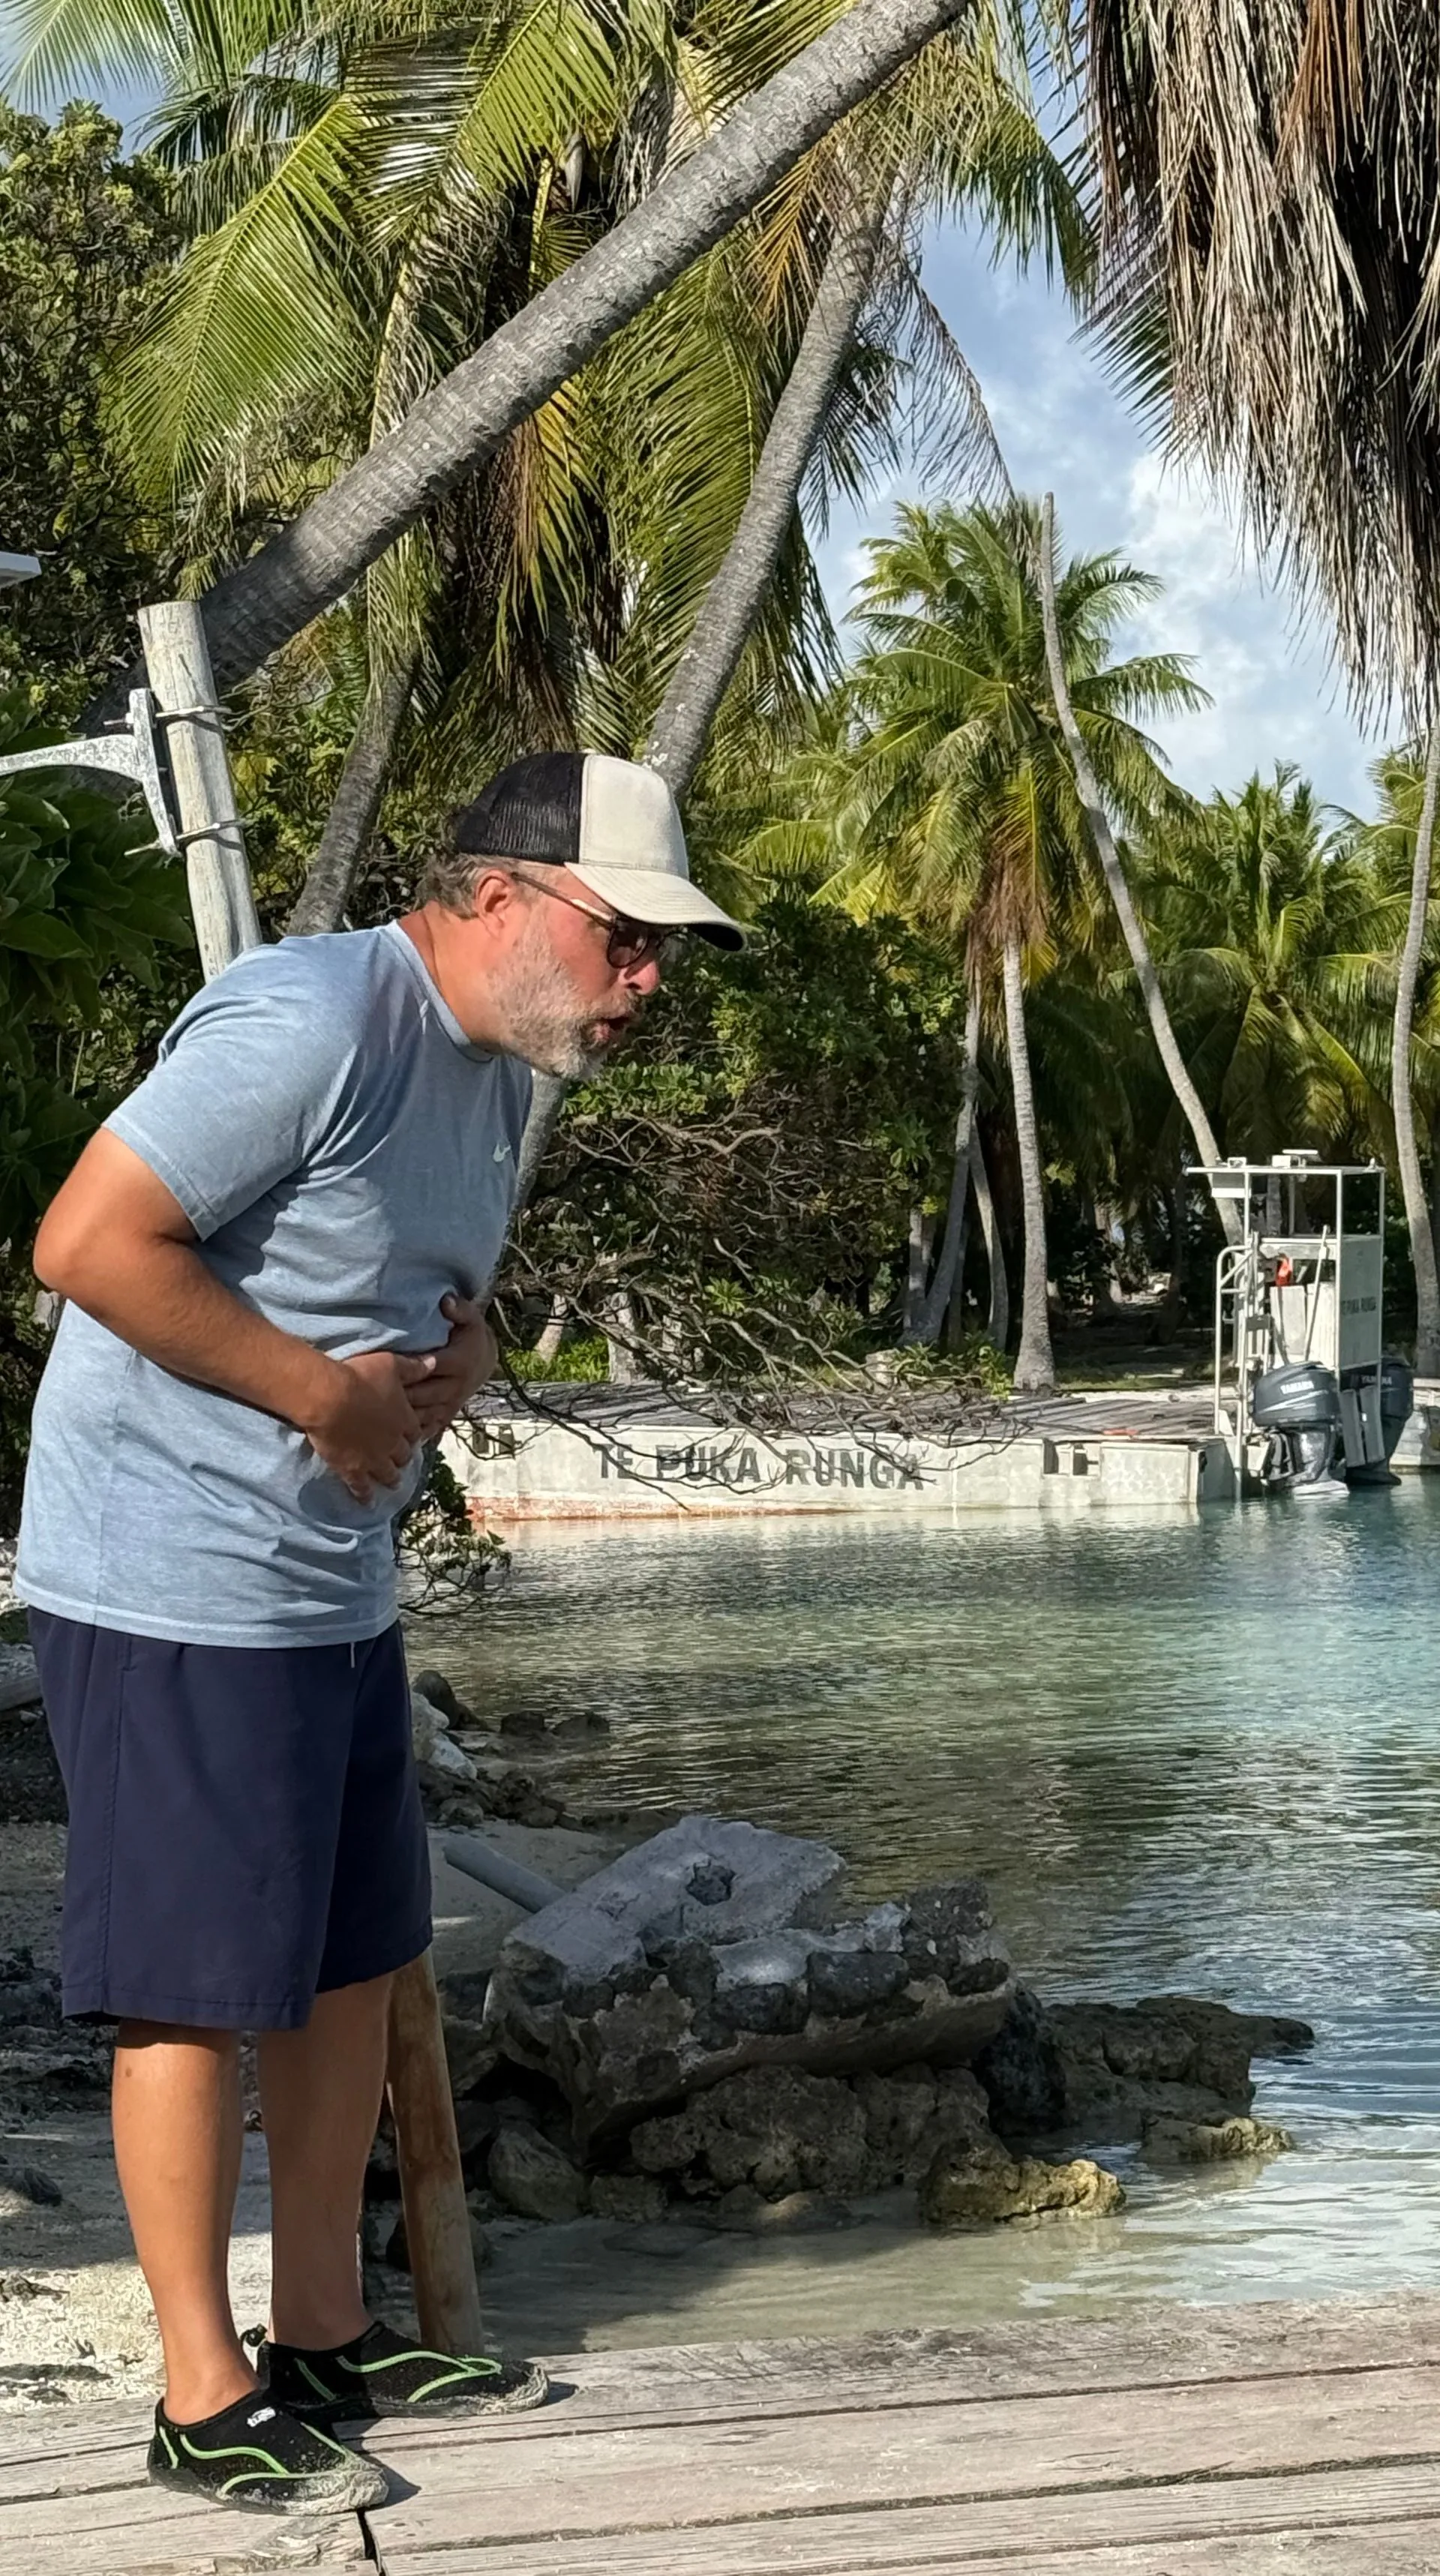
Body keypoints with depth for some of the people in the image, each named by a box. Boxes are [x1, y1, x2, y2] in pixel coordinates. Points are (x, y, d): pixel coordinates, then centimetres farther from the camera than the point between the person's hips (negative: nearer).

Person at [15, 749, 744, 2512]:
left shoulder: (503, 1062, 9)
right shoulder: (310, 1024, -22)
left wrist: (463, 1344, 0)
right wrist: (324, 1390, -21)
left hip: (333, 1589, 10)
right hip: (175, 1590, -10)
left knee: (353, 1961, 16)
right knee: (197, 1991, -1)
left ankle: (327, 2336, 30)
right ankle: (205, 2402, 10)